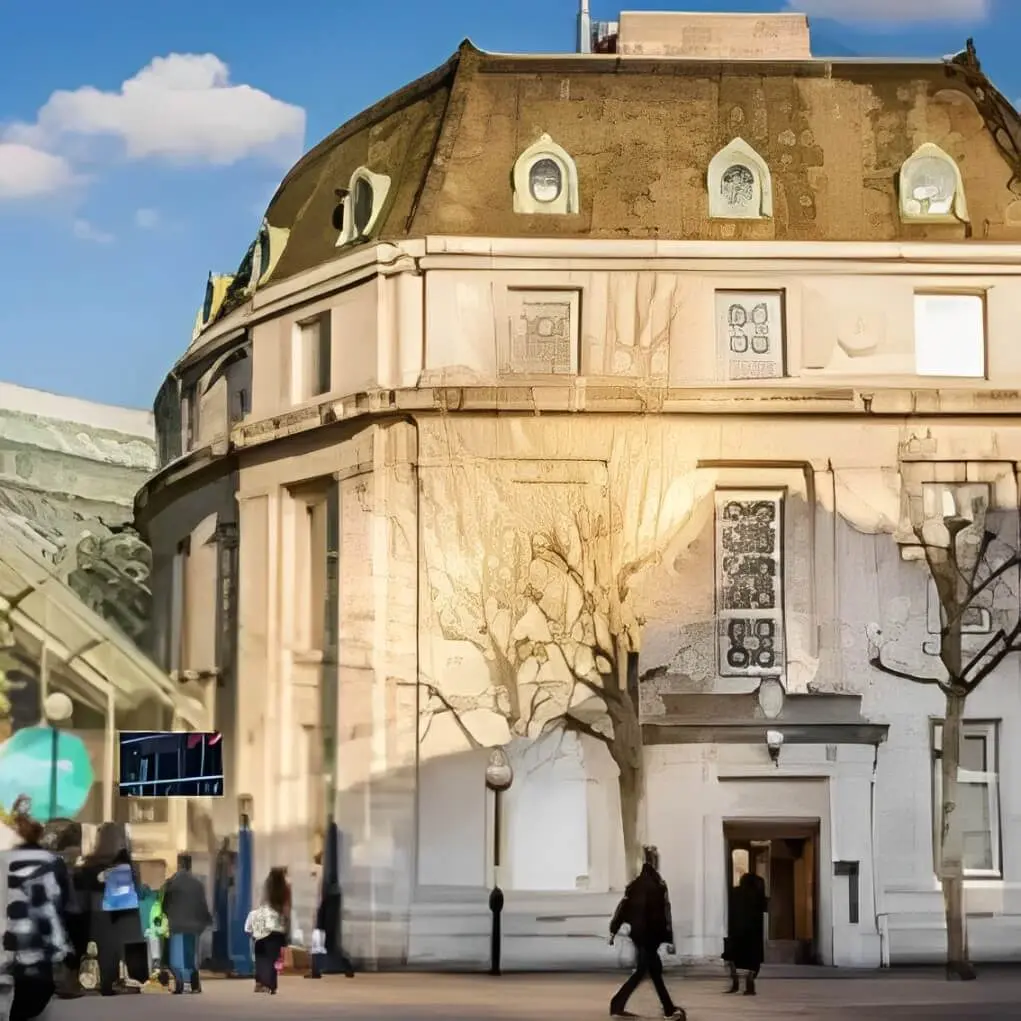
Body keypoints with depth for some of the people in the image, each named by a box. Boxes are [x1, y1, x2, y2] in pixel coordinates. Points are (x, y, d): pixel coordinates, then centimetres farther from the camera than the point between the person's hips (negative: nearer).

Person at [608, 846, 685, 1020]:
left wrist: (613, 930, 7)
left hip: (638, 933, 7)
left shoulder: (635, 883, 5)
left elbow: (623, 907, 4)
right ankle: (618, 1005, -7)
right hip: (650, 935, -7)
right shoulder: (658, 885, -13)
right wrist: (669, 940, -13)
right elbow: (665, 914, -14)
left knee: (655, 969, 14)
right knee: (642, 970, -1)